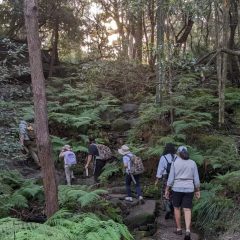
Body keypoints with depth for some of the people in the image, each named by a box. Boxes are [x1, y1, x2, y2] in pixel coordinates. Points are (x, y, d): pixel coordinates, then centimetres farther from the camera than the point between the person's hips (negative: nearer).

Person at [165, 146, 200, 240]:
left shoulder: (175, 163, -7)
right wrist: (197, 191, 10)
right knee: (187, 211, 3)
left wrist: (166, 190, 0)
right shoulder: (193, 163, 0)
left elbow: (171, 178, -8)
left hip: (177, 188, -1)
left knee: (177, 208, 18)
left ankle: (179, 229, 22)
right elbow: (196, 179, 1)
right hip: (188, 189, 1)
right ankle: (187, 231, -15)